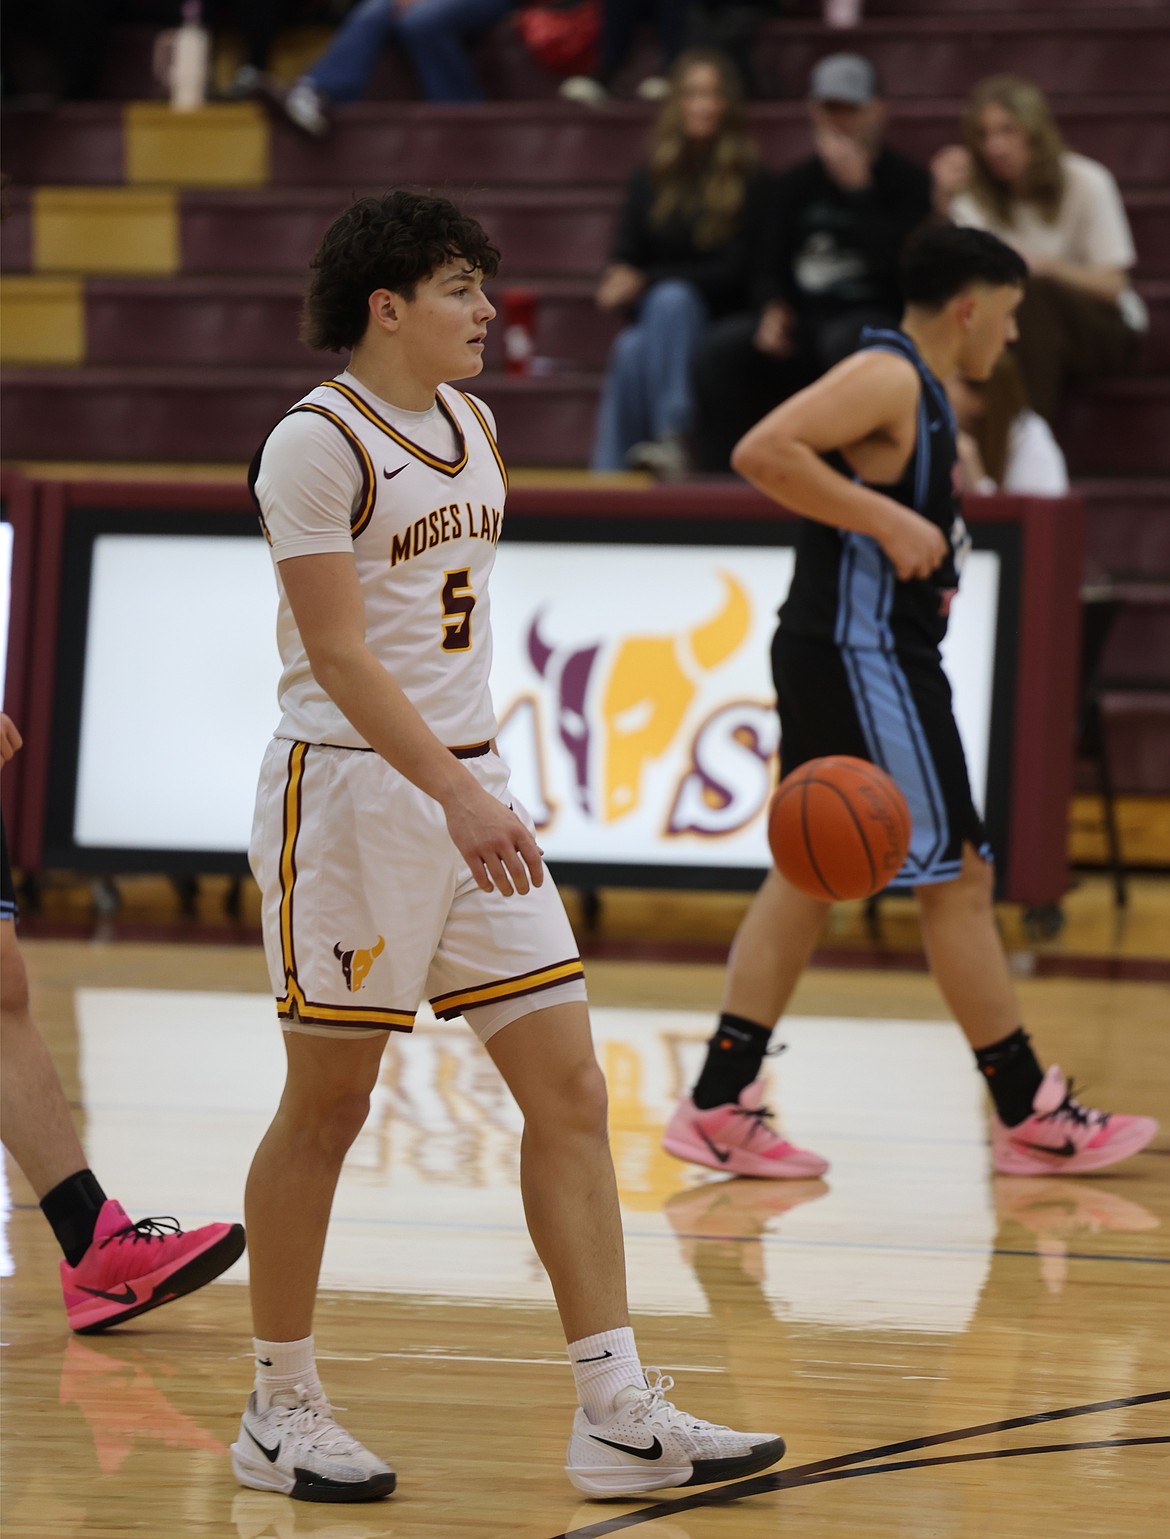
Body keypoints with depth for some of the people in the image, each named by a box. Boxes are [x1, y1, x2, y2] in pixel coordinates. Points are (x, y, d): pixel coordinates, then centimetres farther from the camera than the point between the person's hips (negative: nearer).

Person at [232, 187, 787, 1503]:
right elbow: (337, 654, -19)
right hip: (350, 789, -8)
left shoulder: (469, 428, 13)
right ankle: (280, 1411, 15)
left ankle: (616, 1417, 0)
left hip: (465, 787, 8)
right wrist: (453, 795, -27)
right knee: (326, 1104, 1)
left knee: (567, 1089, 0)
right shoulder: (316, 445, -12)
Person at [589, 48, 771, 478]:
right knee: (631, 350, -33)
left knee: (672, 298, -36)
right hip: (652, 319, 2)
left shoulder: (749, 184, 0)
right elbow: (624, 259, 9)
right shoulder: (649, 180, 12)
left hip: (712, 319, -2)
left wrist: (646, 281, -17)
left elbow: (733, 271, -7)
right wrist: (619, 284, -18)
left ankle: (672, 437, -46)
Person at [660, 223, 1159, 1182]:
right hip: (865, 657, -11)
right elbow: (763, 453, -27)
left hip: (854, 658, 11)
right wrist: (889, 519, -26)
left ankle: (720, 1107, 8)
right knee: (957, 877, -4)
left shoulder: (916, 388, 16)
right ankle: (1030, 1117, 3)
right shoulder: (888, 378, -15)